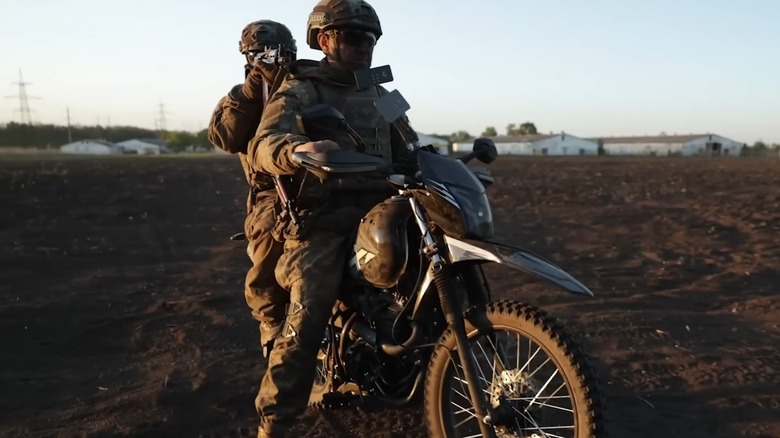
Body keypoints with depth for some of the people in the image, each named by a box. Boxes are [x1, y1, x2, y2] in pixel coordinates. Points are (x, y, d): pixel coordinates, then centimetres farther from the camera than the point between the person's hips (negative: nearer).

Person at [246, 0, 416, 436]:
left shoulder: (382, 97, 22)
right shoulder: (299, 91, 1)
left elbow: (405, 155, 24)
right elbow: (262, 146, -18)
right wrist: (297, 149, -41)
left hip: (377, 213, 6)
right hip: (321, 221, -6)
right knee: (305, 326, -18)